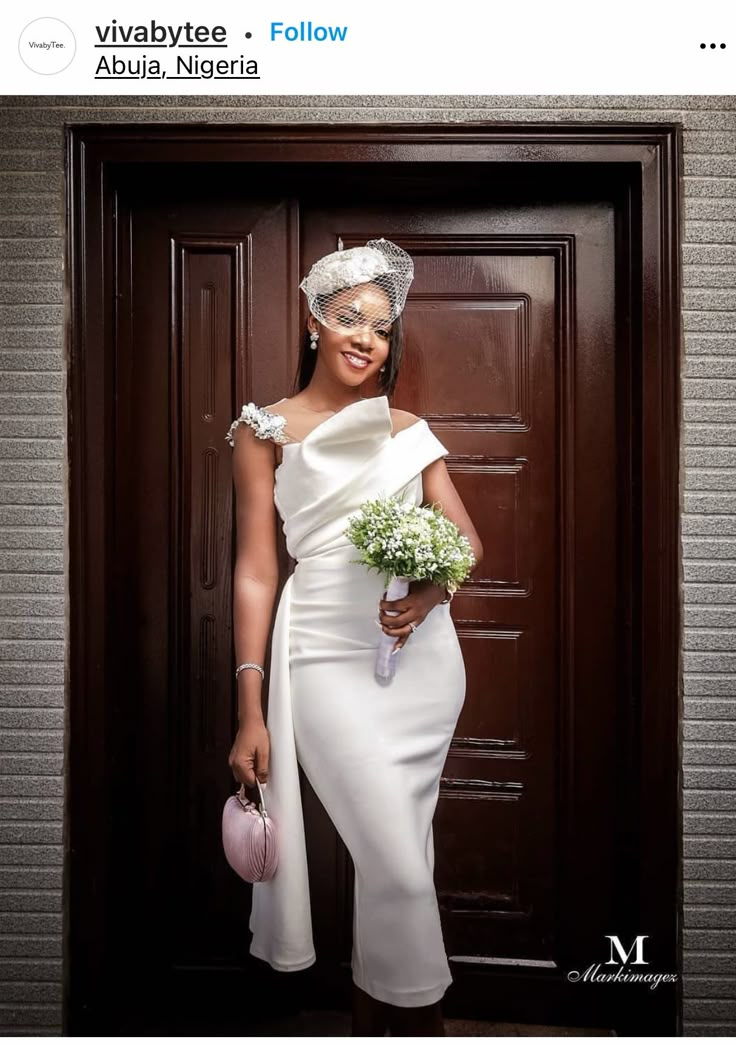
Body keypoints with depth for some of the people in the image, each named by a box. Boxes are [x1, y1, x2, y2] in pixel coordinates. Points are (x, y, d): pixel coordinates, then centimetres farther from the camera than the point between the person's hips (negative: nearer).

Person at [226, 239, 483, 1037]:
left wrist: (429, 592, -14)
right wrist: (250, 713, -6)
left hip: (424, 652, 4)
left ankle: (373, 1008, 38)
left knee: (393, 845, 14)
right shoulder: (265, 429, 2)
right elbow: (255, 571, -2)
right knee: (400, 863, -3)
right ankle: (417, 1014, 26)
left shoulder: (409, 429, 12)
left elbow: (469, 540, 9)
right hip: (331, 656, -4)